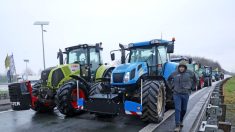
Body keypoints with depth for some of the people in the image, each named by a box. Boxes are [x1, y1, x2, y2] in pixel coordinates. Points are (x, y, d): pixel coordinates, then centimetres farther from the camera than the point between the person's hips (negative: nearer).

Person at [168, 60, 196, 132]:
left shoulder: (189, 73, -3)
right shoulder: (174, 73, -4)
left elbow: (195, 80, 16)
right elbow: (169, 79, 15)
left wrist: (190, 86, 9)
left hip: (185, 94, 2)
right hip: (177, 94, -2)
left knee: (184, 109, 14)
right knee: (177, 109, -8)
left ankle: (180, 121, 38)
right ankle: (177, 126, -3)